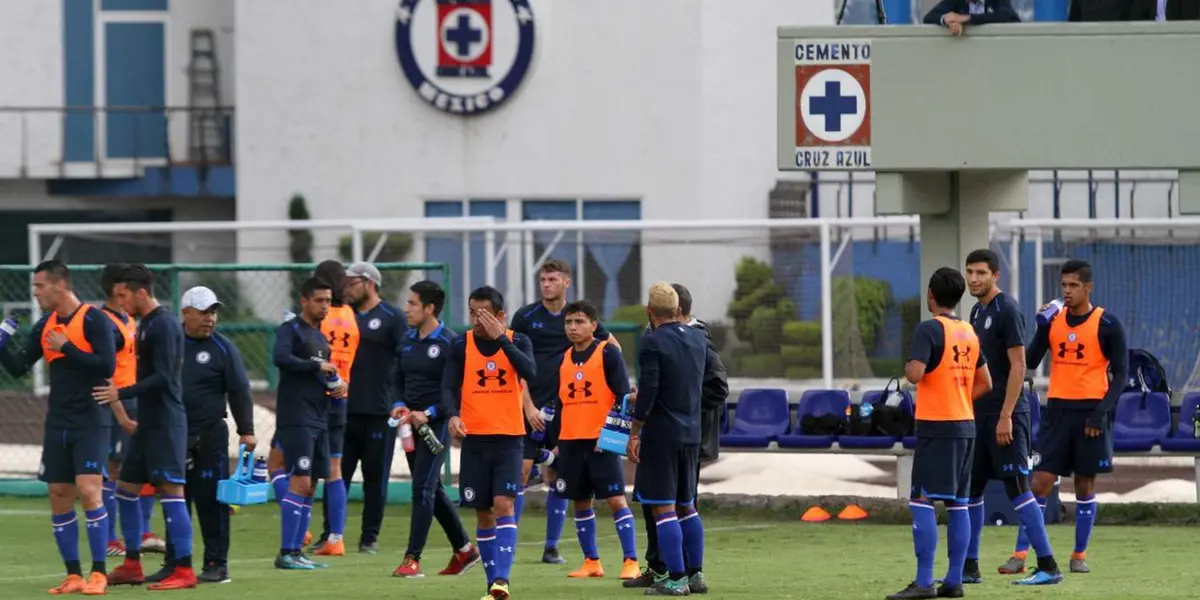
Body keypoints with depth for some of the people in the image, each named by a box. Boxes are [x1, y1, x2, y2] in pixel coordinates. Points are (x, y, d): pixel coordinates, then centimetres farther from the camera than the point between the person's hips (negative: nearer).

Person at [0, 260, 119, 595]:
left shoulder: (93, 320, -9)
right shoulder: (45, 326, 11)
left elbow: (107, 367, -18)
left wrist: (66, 348, -19)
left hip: (90, 423, -7)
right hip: (58, 425, 7)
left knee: (89, 492, -15)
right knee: (59, 499, 4)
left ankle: (98, 574, -8)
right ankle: (74, 576, 10)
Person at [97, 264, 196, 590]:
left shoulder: (164, 325, -15)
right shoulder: (146, 323, 15)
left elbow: (163, 377, -21)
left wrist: (122, 394, -24)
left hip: (166, 422, -10)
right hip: (148, 422, 10)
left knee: (170, 492, -10)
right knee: (126, 488, 13)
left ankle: (184, 571, -9)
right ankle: (132, 566, 20)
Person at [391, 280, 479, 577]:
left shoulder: (450, 343, -12)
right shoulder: (407, 341, 10)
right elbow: (399, 379, 19)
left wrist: (428, 414, -20)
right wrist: (399, 405, 0)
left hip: (436, 424, -8)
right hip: (411, 422, 8)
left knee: (423, 488, -12)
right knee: (432, 490, 14)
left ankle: (412, 559, -11)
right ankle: (464, 549, 26)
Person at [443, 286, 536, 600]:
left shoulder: (517, 341, 0)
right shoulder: (461, 346, 1)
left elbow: (530, 372, -18)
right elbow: (449, 387, -4)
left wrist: (500, 337, -20)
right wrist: (452, 415, -24)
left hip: (509, 438, -2)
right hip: (474, 438, 2)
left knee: (504, 504, -17)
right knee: (483, 513, 6)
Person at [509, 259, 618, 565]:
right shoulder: (525, 317, 0)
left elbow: (613, 346, 19)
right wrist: (528, 406, -10)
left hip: (565, 409, 2)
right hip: (531, 407, -2)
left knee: (557, 477, 4)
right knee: (520, 471, -8)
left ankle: (552, 546, 12)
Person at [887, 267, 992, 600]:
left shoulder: (928, 329, -11)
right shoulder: (969, 333, 12)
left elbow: (915, 373, -22)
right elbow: (985, 383, 17)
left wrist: (906, 367, 0)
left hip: (936, 426, -8)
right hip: (966, 425, 8)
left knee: (921, 502, -8)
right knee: (957, 504, 9)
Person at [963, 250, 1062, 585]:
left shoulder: (1007, 310, -11)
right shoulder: (977, 312, 15)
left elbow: (1018, 365, -16)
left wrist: (1006, 416, -19)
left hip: (1004, 416, -9)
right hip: (979, 415, 9)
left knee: (1017, 488, -10)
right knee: (970, 489, 10)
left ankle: (1048, 566, -9)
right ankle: (969, 567, 16)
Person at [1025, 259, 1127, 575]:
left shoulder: (1107, 324, -3)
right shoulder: (1053, 320, 7)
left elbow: (1120, 374, -2)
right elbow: (1030, 363, 5)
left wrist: (1102, 412, -12)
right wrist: (1042, 326, -9)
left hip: (1090, 412, -2)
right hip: (1057, 410, 2)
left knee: (1085, 484, 4)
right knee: (1041, 481, -6)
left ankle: (1079, 555, 14)